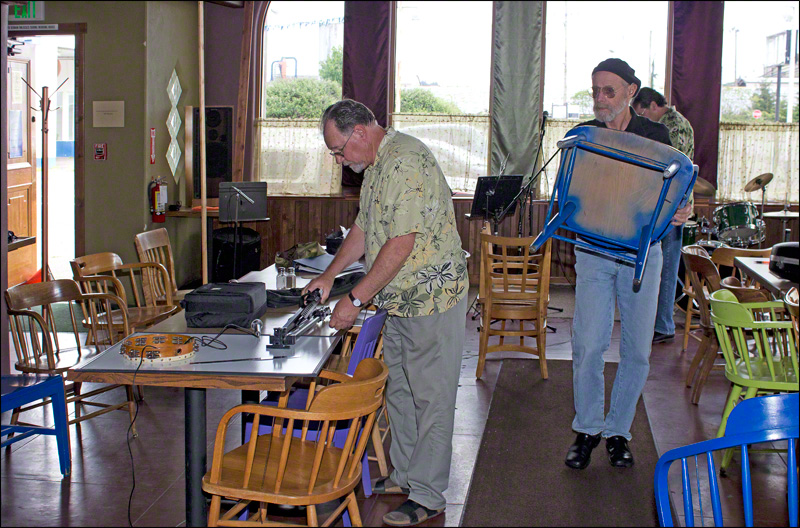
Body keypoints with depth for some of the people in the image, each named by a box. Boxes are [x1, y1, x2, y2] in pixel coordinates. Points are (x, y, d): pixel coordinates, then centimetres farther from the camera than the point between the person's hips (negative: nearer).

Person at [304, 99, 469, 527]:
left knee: (431, 397, -2)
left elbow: (401, 244, -25)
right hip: (397, 299, 10)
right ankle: (404, 475, 30)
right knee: (399, 391, 17)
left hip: (432, 299, -10)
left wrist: (356, 299, -22)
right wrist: (329, 275, 16)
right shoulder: (375, 165, 12)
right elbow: (364, 228, 23)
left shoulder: (407, 162, -22)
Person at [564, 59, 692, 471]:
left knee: (636, 350, 4)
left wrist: (678, 214, -15)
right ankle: (587, 429, 11)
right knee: (588, 345, -7)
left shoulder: (654, 135, 3)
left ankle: (618, 432, 19)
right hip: (594, 251, 0)